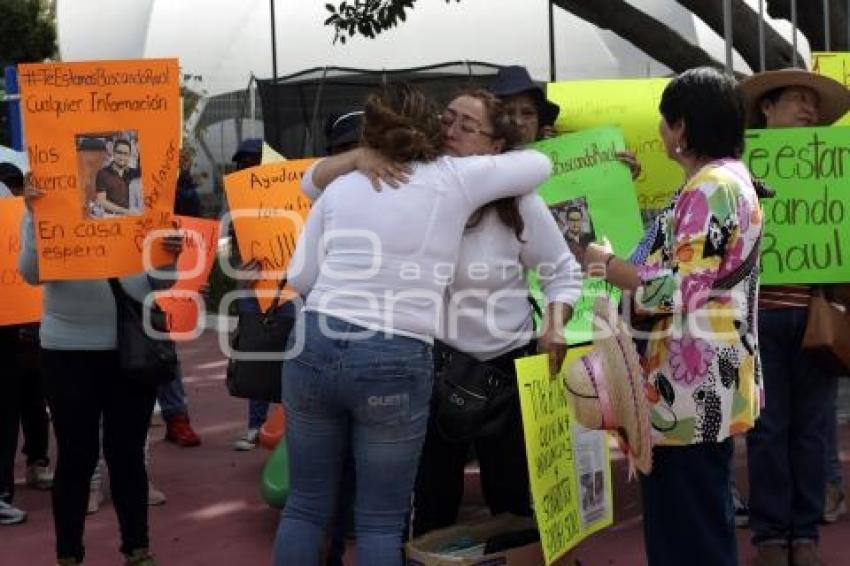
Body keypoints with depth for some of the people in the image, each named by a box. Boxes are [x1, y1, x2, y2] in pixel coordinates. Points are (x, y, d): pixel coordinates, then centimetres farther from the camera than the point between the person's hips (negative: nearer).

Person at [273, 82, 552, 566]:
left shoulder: (341, 187, 11)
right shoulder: (454, 178, 2)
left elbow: (300, 277, 12)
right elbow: (539, 164, 15)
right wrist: (488, 173, 32)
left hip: (314, 345, 4)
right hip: (395, 361, -3)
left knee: (306, 506, 15)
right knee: (381, 520, 8)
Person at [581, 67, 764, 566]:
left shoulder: (712, 187, -17)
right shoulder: (726, 180, 16)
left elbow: (678, 288, -22)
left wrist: (608, 263, -9)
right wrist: (623, 267, 11)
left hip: (695, 383, -11)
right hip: (701, 378, 11)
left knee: (690, 526, -1)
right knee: (691, 516, 18)